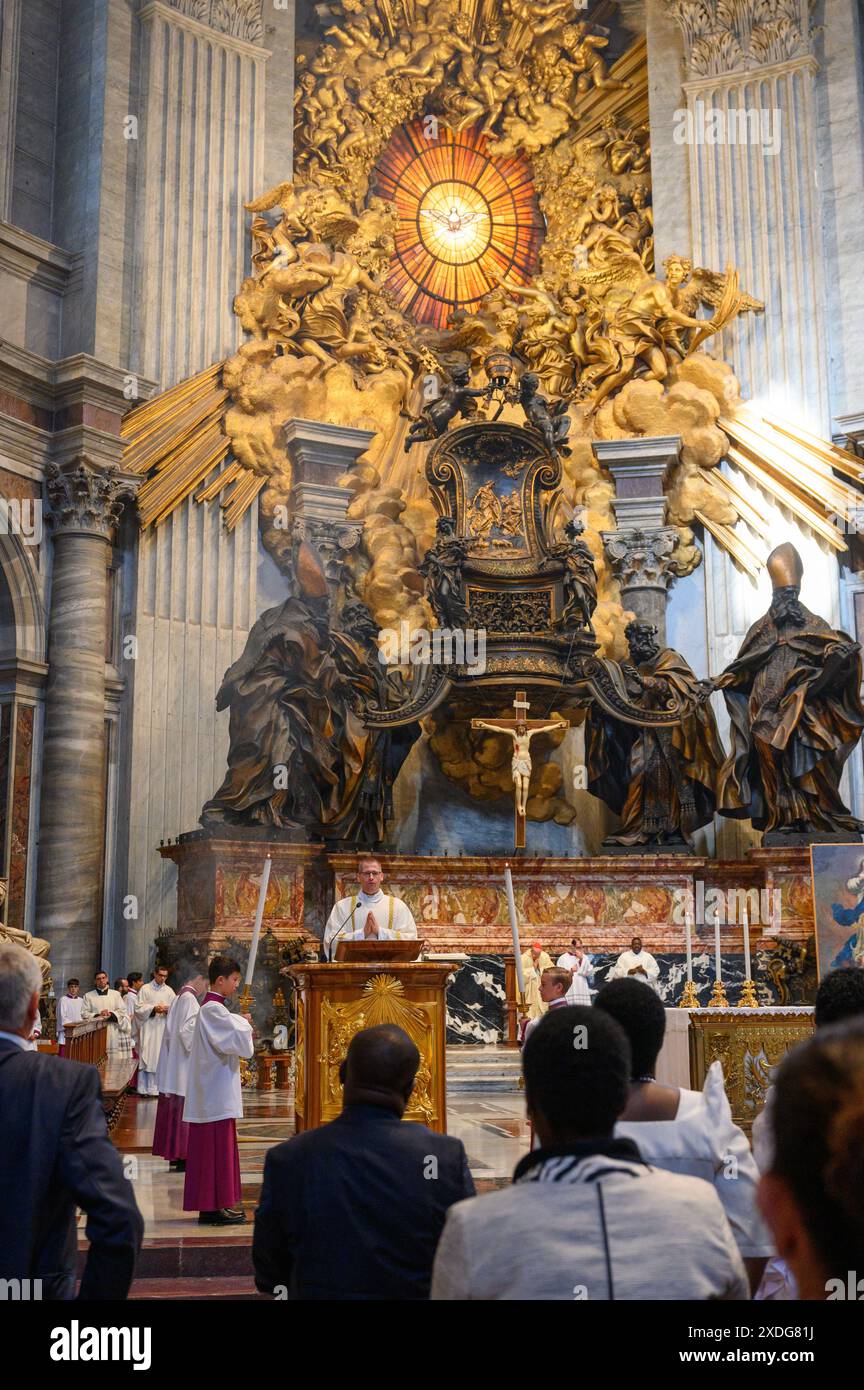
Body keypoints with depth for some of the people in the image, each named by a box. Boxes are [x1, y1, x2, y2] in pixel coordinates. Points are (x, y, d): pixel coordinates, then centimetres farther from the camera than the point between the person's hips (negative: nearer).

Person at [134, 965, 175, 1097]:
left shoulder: (169, 991, 11)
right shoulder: (145, 989, 4)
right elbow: (139, 1008, -1)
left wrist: (168, 1010, -14)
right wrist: (153, 1009, -14)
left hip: (164, 1028, 2)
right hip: (148, 1028, -2)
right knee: (147, 1056, -5)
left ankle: (160, 1088, 1)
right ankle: (145, 1088, -1)